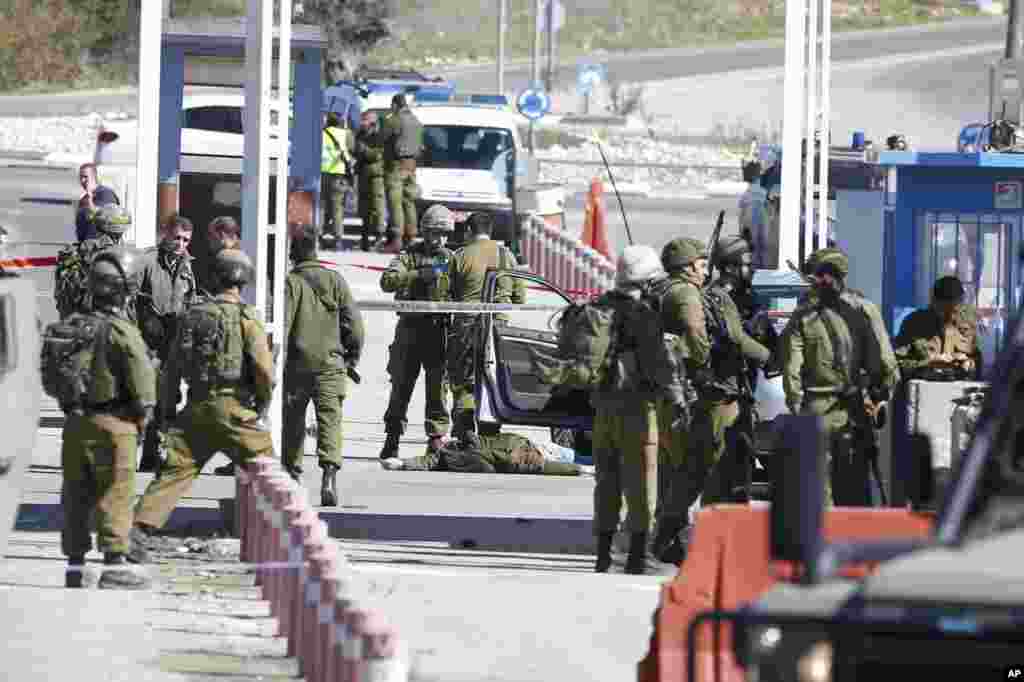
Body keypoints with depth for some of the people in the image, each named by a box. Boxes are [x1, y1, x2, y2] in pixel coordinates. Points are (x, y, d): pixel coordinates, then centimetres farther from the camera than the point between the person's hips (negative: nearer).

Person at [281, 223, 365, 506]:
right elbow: (353, 323, 3)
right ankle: (329, 475, -22)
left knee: (293, 421, 15)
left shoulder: (290, 282, -4)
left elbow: (282, 324, -10)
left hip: (297, 364, -1)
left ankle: (292, 472, 23)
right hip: (330, 363, 1)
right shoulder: (335, 280, 3)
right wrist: (353, 356, 14)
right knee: (329, 419, -5)